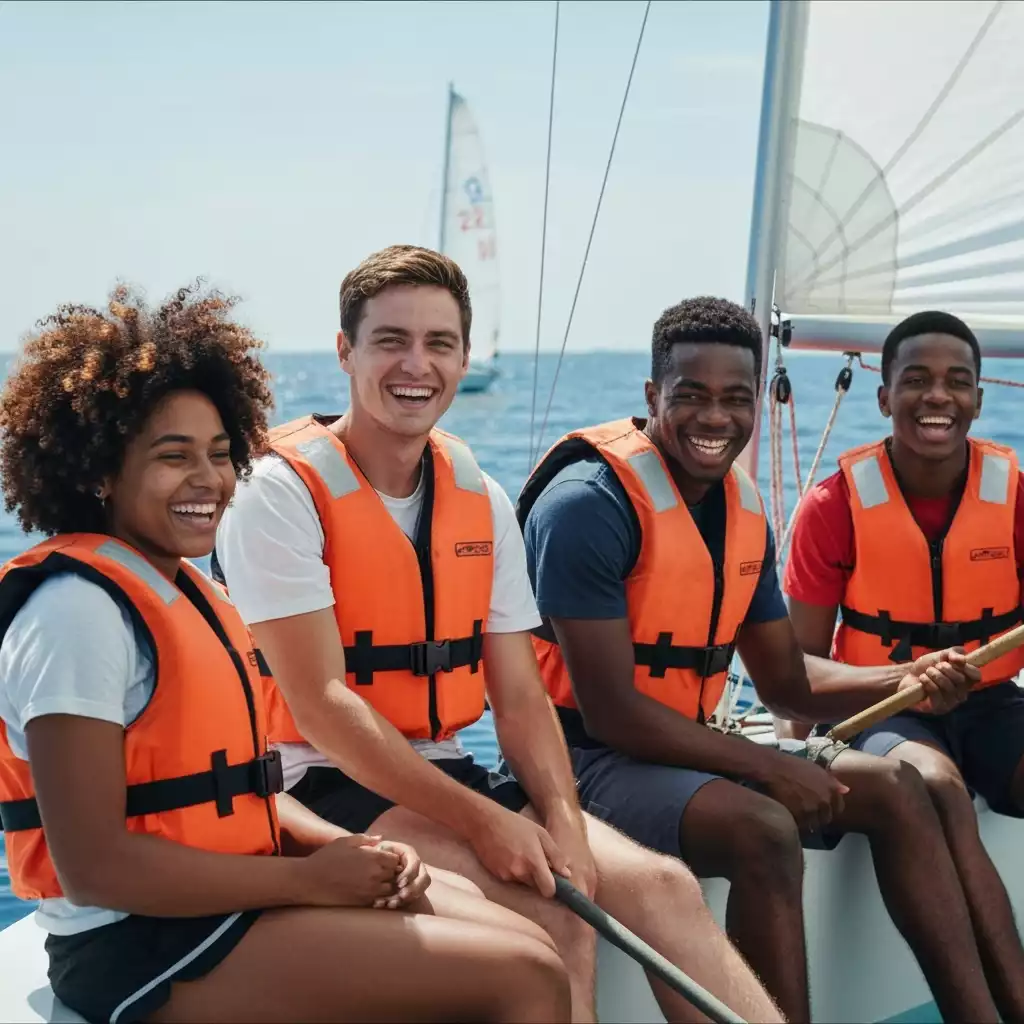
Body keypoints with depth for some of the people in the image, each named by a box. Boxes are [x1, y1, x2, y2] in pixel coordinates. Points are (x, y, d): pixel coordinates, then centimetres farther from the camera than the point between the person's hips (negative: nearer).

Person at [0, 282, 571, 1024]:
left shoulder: (191, 595, 14)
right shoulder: (81, 608, -17)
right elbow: (92, 865, -22)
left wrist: (347, 849, -3)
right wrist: (310, 880, -17)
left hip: (232, 903, 9)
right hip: (145, 944, -9)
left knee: (534, 948, 1)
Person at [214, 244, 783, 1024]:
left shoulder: (481, 499, 8)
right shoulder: (284, 493, -11)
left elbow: (519, 698, 5)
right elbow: (322, 704, -18)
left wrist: (562, 818, -14)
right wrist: (484, 821, -23)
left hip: (449, 773, 6)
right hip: (330, 787, -6)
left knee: (663, 886, -14)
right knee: (555, 919, -25)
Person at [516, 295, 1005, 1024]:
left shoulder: (743, 507, 7)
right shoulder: (589, 504, -19)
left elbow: (789, 686, 13)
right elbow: (609, 711, -22)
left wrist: (908, 682, -5)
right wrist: (770, 768, -18)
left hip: (687, 745, 8)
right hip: (588, 756, -8)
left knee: (894, 787, -2)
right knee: (764, 830, -32)